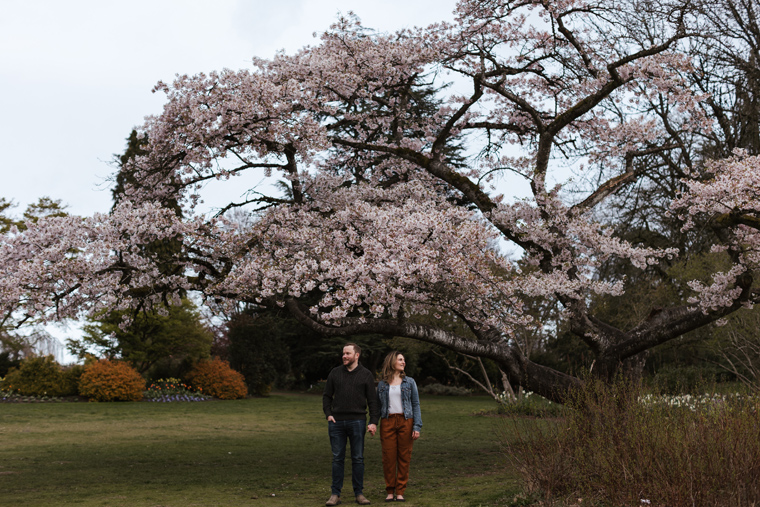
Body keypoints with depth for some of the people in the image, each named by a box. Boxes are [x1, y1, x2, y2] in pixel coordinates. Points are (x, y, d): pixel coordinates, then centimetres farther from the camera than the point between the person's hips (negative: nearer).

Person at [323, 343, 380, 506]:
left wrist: (373, 422, -7)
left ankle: (359, 493, 10)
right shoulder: (335, 373, 8)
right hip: (337, 421, 1)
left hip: (357, 421, -1)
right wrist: (328, 414, -2)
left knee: (358, 458, 3)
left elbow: (372, 400, 1)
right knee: (337, 458, 3)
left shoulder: (366, 375, 2)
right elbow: (327, 396, 12)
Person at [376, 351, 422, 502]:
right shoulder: (382, 384, 8)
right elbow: (378, 406, 12)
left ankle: (400, 491, 8)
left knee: (404, 457, 1)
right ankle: (390, 491, 10)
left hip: (405, 421, 0)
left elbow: (416, 405, 4)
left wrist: (417, 427, -5)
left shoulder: (409, 382, 7)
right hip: (387, 422, 0)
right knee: (388, 457, 0)